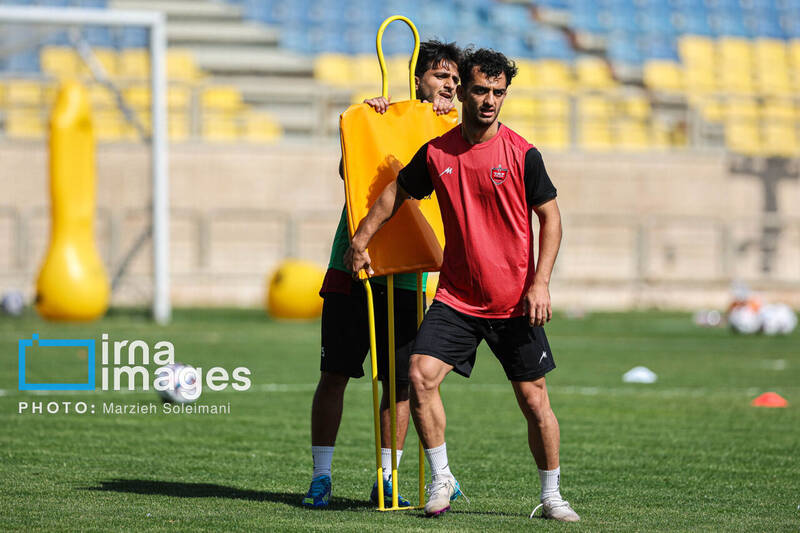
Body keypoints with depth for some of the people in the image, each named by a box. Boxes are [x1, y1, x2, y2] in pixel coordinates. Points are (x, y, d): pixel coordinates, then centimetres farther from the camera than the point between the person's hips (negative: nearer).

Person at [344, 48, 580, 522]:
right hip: (456, 298, 2)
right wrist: (361, 239, 14)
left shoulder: (522, 154, -7)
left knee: (534, 399, -1)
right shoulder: (436, 152, 1)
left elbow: (550, 217, -2)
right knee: (421, 375, -15)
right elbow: (397, 193, 17)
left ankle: (552, 496, 16)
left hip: (515, 303, -2)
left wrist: (540, 283, -10)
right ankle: (441, 479, 1)